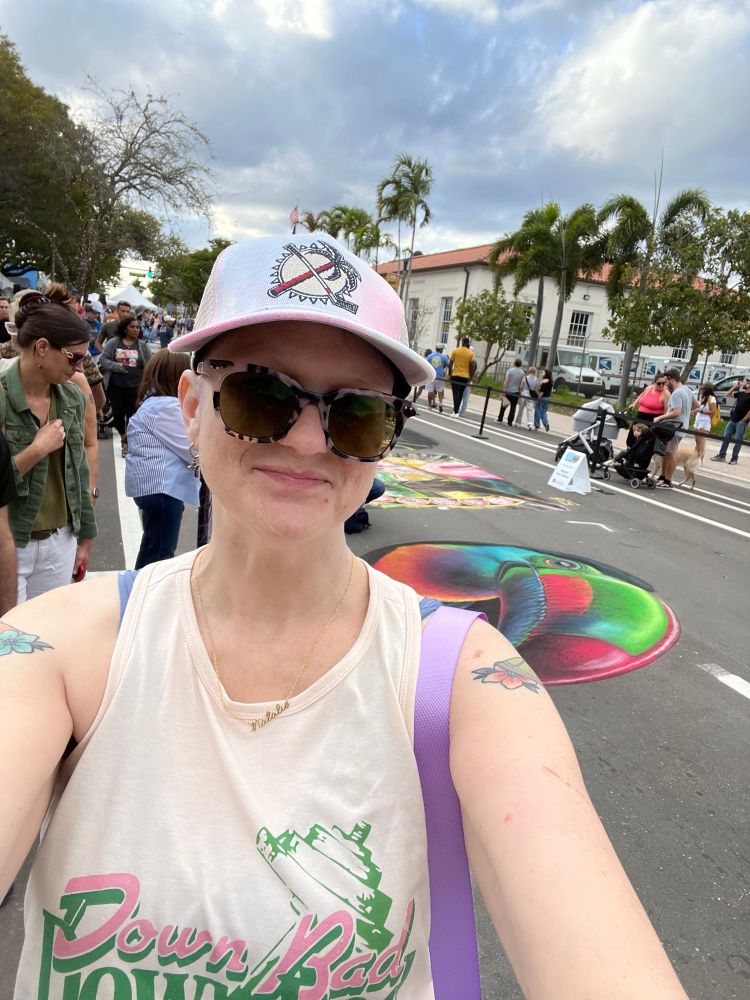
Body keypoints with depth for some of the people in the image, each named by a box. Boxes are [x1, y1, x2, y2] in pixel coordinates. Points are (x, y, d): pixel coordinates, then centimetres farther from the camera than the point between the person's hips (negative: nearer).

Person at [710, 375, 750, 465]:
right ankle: (721, 456, 11)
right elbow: (728, 394, 19)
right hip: (732, 420, 7)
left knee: (738, 440, -3)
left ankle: (734, 459, 2)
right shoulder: (741, 393, 12)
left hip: (742, 422, -7)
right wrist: (735, 386, 7)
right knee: (726, 438, 6)